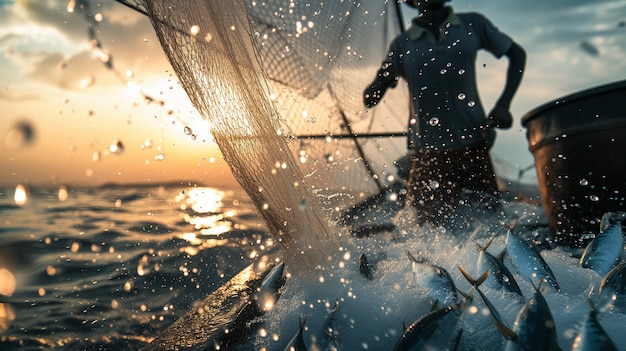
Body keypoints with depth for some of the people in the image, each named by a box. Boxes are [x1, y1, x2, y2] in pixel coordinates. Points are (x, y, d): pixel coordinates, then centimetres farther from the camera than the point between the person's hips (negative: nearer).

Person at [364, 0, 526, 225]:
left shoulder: (472, 24, 8)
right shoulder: (402, 44, 6)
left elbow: (517, 54, 18)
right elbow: (370, 99, 6)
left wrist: (503, 105, 6)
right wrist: (384, 77, -17)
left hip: (473, 144, 1)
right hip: (428, 153, -1)